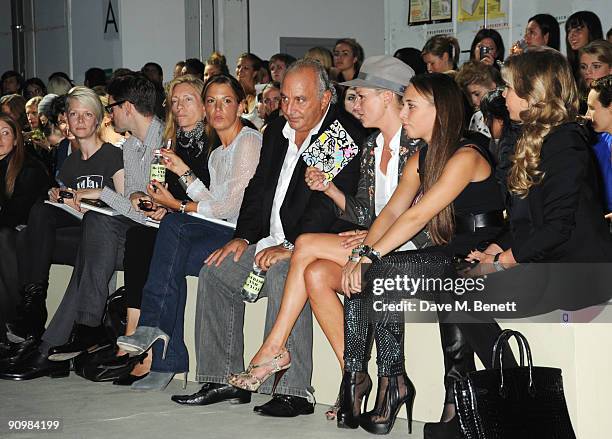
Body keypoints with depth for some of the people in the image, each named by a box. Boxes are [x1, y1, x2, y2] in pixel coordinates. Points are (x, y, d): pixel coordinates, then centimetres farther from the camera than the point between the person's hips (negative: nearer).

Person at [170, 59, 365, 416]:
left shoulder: (348, 135, -12)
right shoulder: (277, 131, 15)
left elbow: (333, 202, -21)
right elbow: (259, 188, 19)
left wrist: (292, 247, -26)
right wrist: (244, 237, 4)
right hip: (272, 243, 9)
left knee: (283, 274, -34)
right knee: (215, 272, -3)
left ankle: (293, 391, -30)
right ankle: (225, 379, 3)